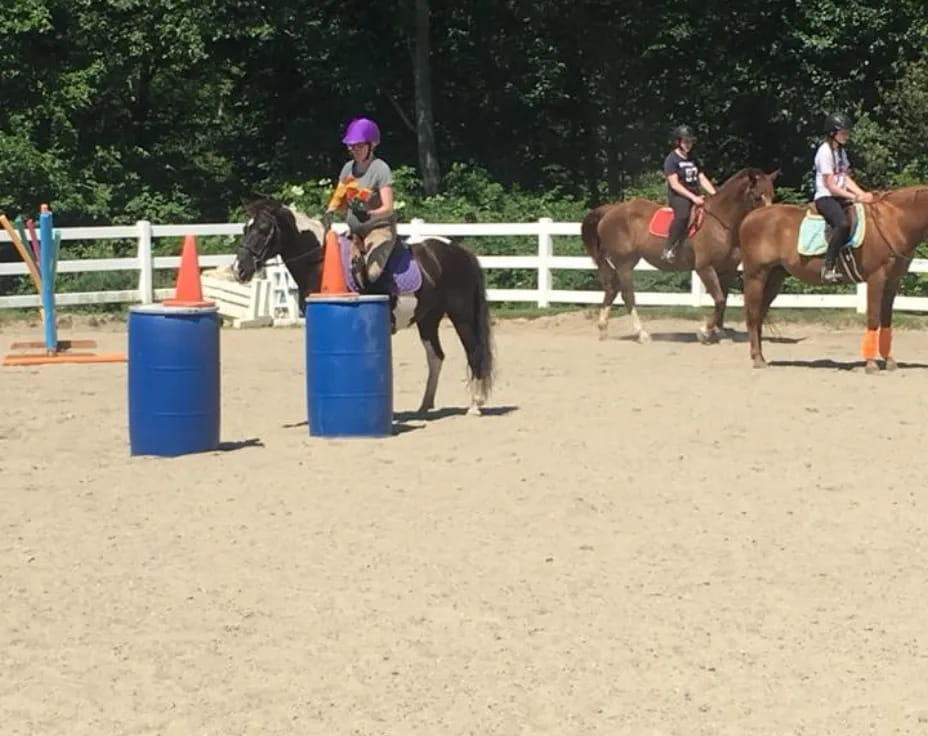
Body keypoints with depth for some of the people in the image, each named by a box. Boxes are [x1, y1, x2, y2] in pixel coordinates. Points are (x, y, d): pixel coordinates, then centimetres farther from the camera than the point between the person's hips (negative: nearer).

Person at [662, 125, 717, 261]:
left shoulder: (693, 160, 17)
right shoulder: (671, 159, -7)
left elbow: (703, 179, 16)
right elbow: (675, 184, -15)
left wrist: (715, 194, -1)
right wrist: (693, 197, -22)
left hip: (695, 196, 8)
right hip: (678, 196, -8)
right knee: (683, 215, -38)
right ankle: (668, 249, -32)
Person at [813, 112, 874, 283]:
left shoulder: (841, 152, 15)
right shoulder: (825, 152, -12)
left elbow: (846, 179, 12)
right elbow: (831, 187, -14)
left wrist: (862, 194, -5)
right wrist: (855, 197, -14)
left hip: (841, 197, 9)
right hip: (825, 197, -9)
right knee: (843, 224, -35)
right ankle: (828, 267, -33)